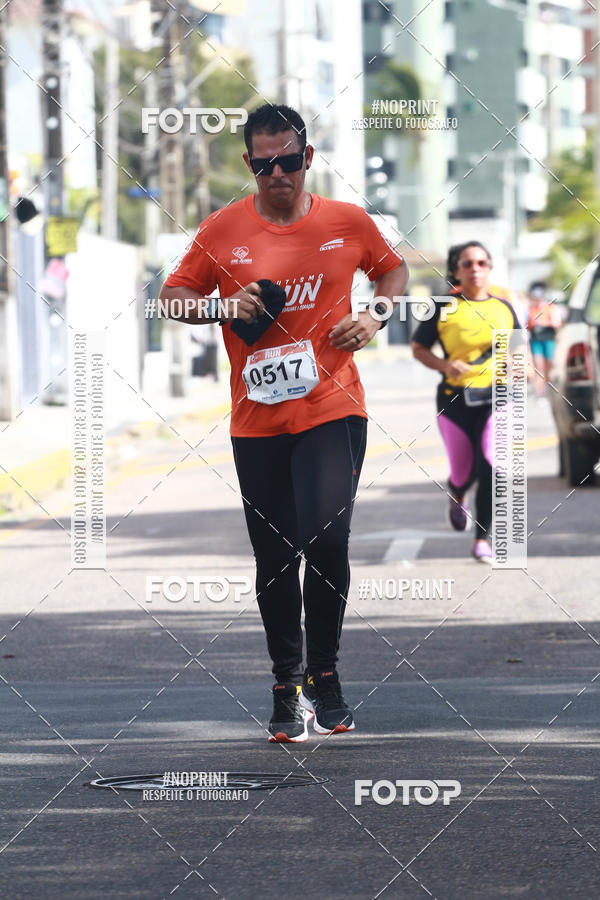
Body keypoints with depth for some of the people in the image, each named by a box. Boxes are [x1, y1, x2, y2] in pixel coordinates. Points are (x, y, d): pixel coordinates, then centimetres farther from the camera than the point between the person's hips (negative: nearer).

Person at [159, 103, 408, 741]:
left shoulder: (348, 222, 2)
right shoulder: (222, 230, 1)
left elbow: (393, 268, 20)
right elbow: (172, 295, 9)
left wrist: (375, 317, 1)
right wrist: (224, 307, -10)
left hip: (332, 409, -1)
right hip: (256, 420, 2)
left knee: (325, 541, -16)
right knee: (274, 559, 6)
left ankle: (323, 671, 4)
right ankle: (287, 684, 21)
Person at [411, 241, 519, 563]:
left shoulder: (503, 308, 8)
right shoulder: (443, 308, 0)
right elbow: (418, 348, 6)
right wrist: (445, 365, -12)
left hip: (496, 397, 1)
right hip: (455, 401, -1)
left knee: (491, 466, -18)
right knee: (464, 471, 7)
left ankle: (482, 539, -8)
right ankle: (456, 495, 47)